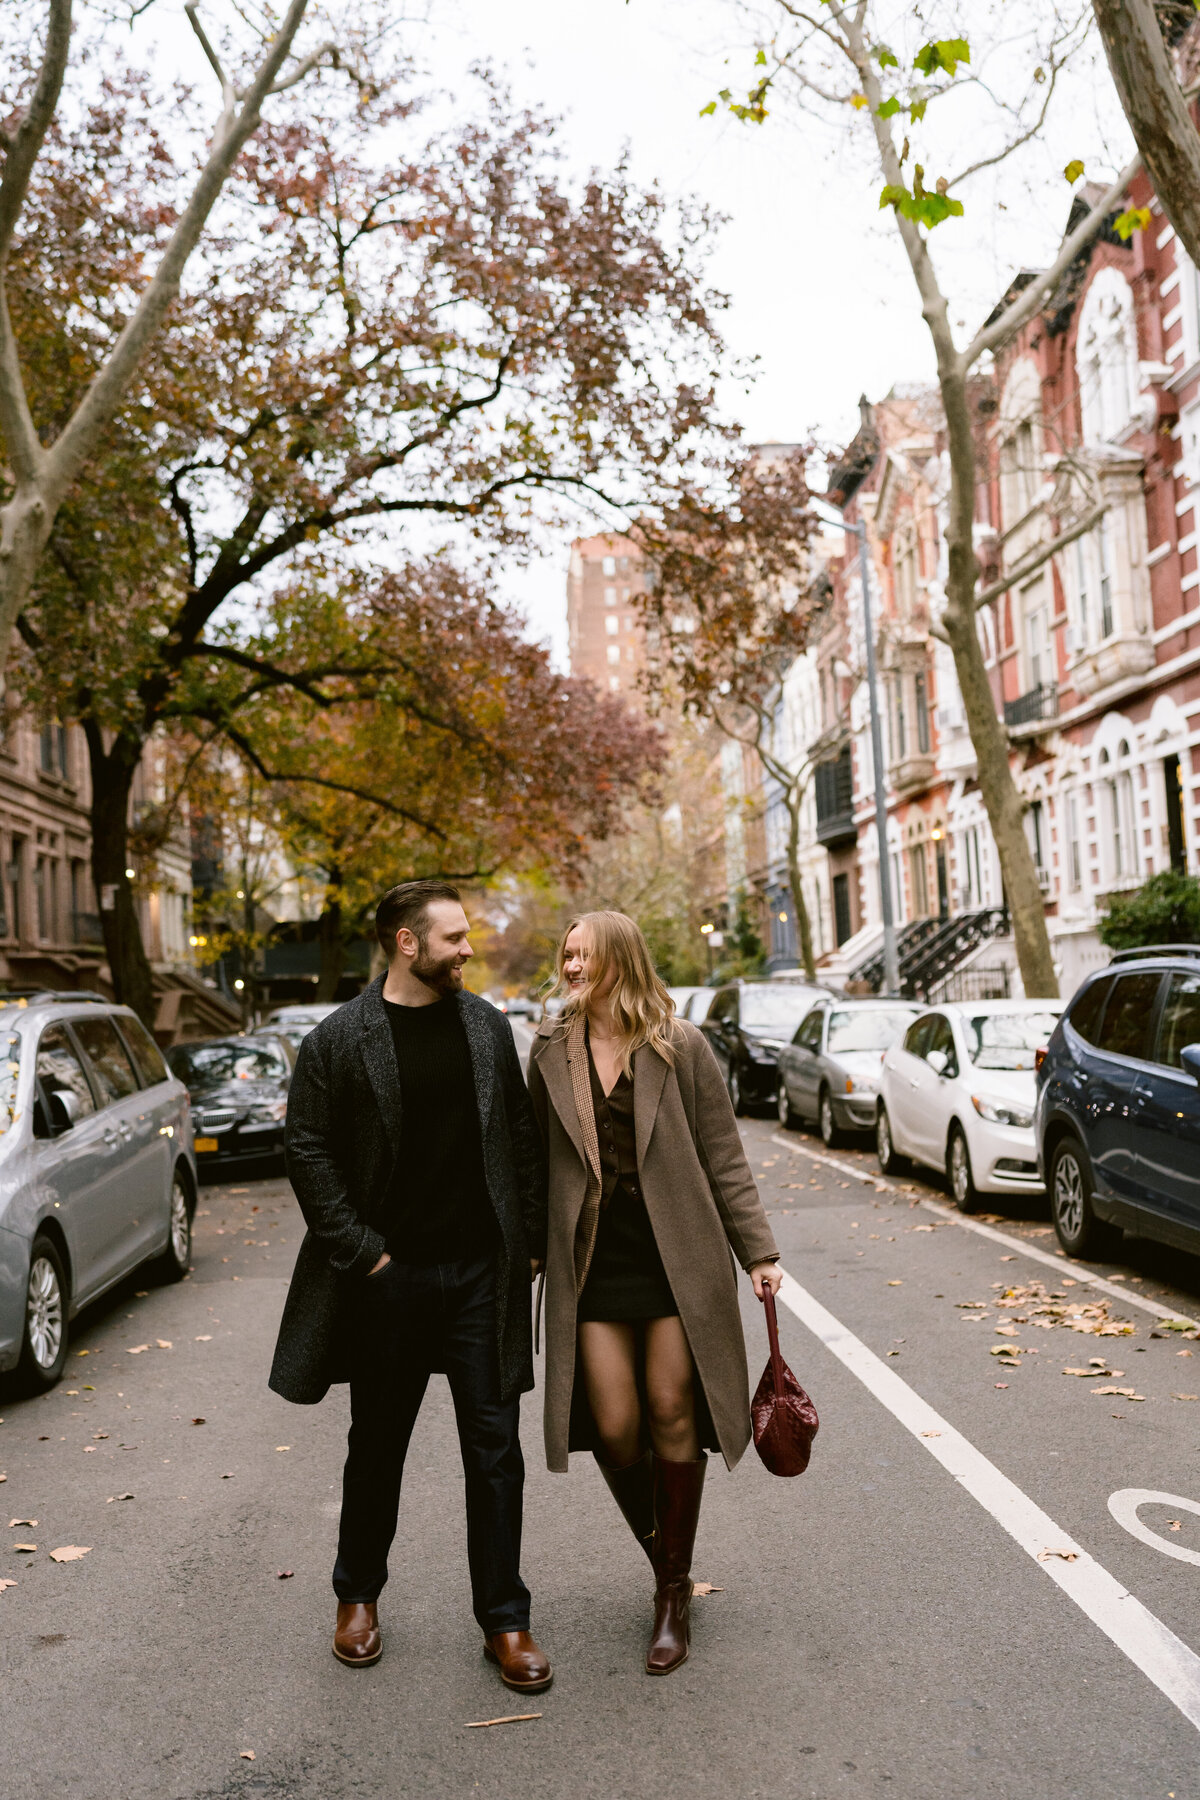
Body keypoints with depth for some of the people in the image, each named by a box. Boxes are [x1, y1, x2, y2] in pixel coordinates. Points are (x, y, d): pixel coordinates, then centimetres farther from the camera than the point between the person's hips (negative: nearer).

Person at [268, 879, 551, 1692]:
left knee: (495, 1447, 6)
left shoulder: (488, 1024, 4)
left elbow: (523, 1137, 7)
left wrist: (530, 1241, 3)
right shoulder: (339, 1039, -6)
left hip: (482, 1271, 2)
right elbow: (308, 1151, -4)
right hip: (389, 1275, -2)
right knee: (377, 1445, 15)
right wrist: (359, 1251, -8)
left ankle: (505, 1619, 20)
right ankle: (359, 1596, 36)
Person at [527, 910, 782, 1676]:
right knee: (614, 1425, -1)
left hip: (677, 1259, -2)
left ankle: (675, 1591, 19)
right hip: (593, 1263, 2)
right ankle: (666, 1564, 26)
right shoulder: (552, 1052, 4)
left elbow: (724, 1156, 0)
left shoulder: (680, 1046, -3)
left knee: (672, 1415, 2)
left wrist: (758, 1249, -3)